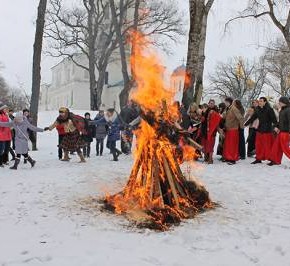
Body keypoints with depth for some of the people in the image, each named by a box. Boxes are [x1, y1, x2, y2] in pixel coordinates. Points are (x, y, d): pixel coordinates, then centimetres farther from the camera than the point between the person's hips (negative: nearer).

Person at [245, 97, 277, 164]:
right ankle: (258, 159, 20)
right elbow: (252, 118, 15)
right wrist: (245, 124, 12)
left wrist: (275, 126, -30)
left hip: (267, 131, -6)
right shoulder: (258, 110, 9)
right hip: (259, 130, 6)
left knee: (268, 146, -1)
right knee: (258, 145, 9)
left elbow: (274, 120, -15)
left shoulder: (269, 109, -9)